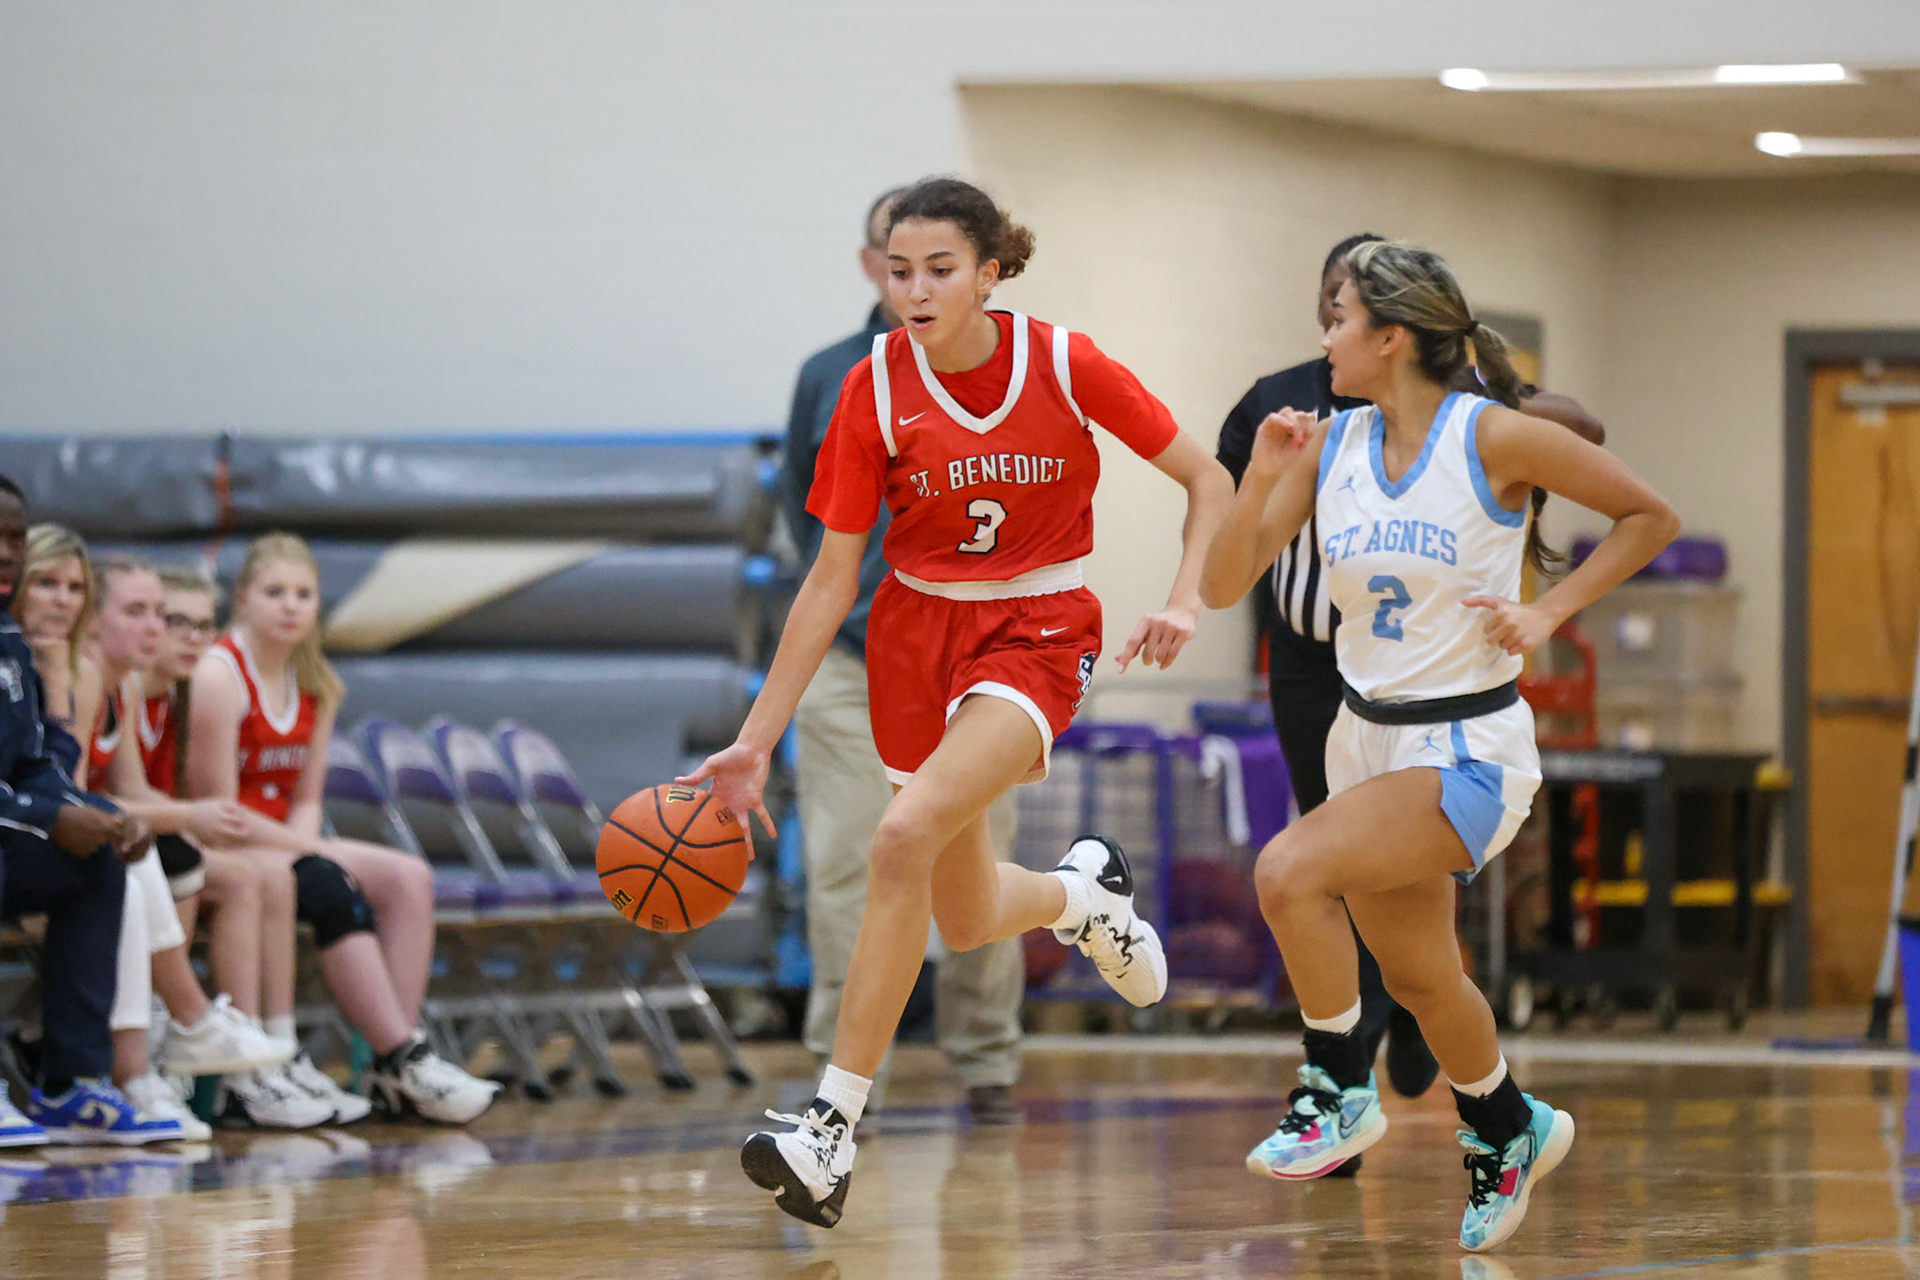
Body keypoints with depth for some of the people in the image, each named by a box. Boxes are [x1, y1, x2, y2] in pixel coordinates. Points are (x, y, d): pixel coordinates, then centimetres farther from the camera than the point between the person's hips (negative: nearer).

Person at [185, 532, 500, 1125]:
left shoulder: (316, 685, 11)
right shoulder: (220, 676, -14)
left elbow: (306, 798, 12)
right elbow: (217, 808, -16)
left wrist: (303, 846, -10)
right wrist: (309, 853, -15)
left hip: (283, 842, 8)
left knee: (408, 878, -10)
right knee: (330, 887, -31)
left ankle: (396, 1073, -18)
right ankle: (401, 1060, -28)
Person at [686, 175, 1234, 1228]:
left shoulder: (1064, 366, -14)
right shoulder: (875, 389, -9)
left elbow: (1207, 480, -3)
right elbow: (832, 577, -4)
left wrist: (1184, 602, -19)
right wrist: (756, 739, -7)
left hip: (1035, 633, -4)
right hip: (917, 631, 4)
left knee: (906, 835, -28)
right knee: (966, 922, 12)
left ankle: (833, 1131, -26)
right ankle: (1083, 890, 51)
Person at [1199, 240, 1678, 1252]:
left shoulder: (1494, 437, -15)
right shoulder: (1328, 446, 0)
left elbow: (1650, 517, -4)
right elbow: (1224, 588, -1)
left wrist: (1548, 612, -13)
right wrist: (1262, 480, -17)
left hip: (1469, 751, -7)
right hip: (1367, 740, 7)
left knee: (1288, 871, -26)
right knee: (1417, 977, 18)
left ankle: (1341, 1092, -7)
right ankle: (1510, 1129, 44)